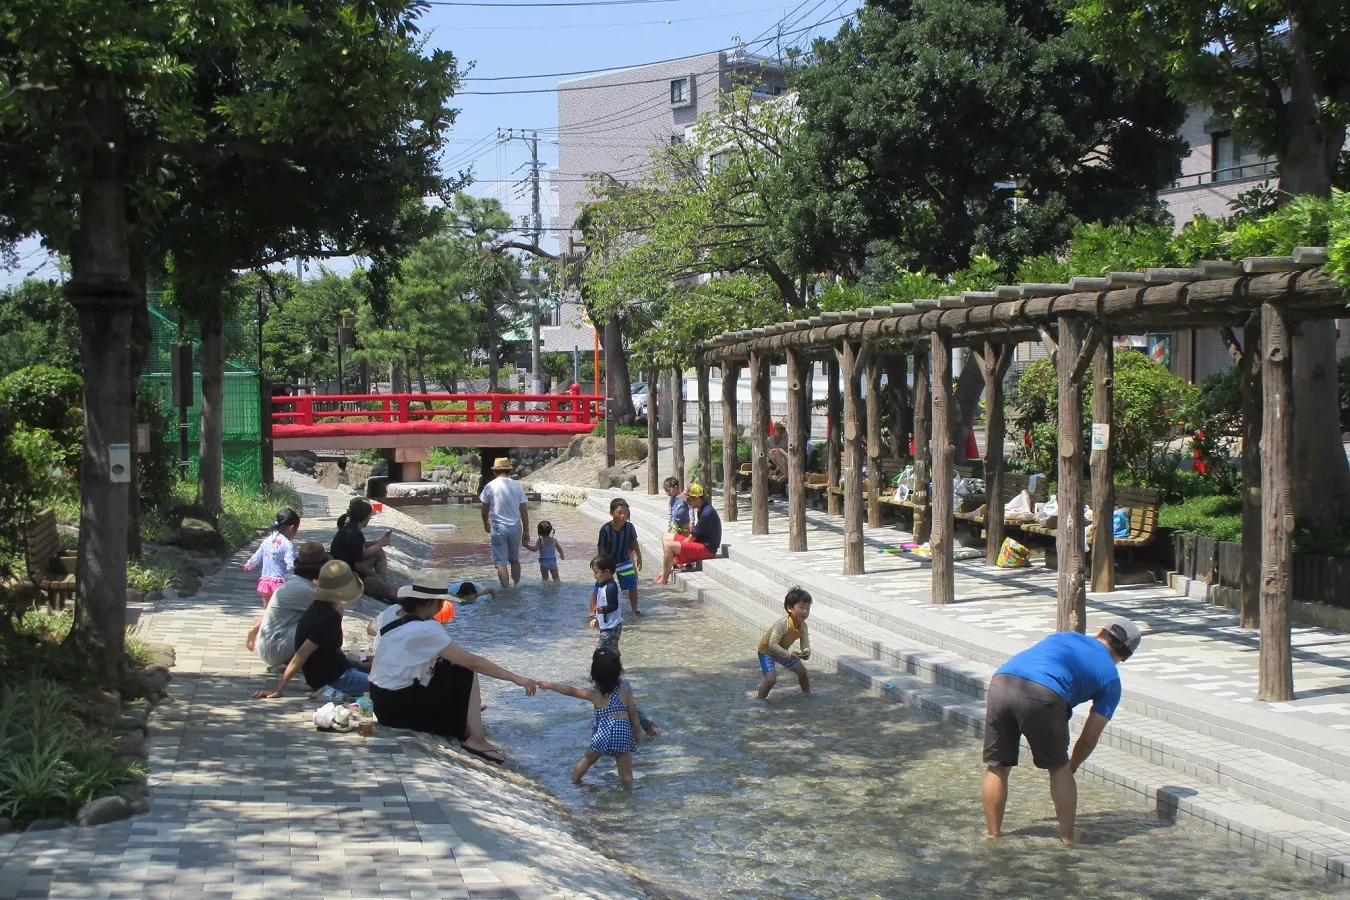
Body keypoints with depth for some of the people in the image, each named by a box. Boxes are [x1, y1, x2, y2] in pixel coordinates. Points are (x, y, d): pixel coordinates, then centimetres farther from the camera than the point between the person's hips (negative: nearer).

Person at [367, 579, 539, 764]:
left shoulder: (391, 613, 1)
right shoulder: (426, 631, -22)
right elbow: (473, 662, -22)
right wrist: (515, 678, -18)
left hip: (380, 702, 9)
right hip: (399, 709, -9)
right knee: (465, 673, -4)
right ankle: (475, 739, -6)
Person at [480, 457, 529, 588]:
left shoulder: (490, 486, -5)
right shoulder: (517, 486, 0)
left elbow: (485, 509, 5)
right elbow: (524, 510, 1)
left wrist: (486, 524, 24)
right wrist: (526, 530, 9)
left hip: (498, 528, -3)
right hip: (515, 527, 3)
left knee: (501, 562, 0)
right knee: (515, 560, 18)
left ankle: (506, 589, -5)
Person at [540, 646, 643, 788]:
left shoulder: (595, 695, 2)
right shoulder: (625, 691, 4)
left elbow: (571, 690, 5)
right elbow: (633, 714, 8)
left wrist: (550, 685, 14)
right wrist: (637, 732, 23)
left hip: (603, 733, 0)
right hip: (623, 732, 0)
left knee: (588, 759, 26)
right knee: (626, 775, 5)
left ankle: (574, 781, 37)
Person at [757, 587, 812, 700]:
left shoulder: (803, 626, -15)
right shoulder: (782, 624, -38)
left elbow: (805, 642, -10)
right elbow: (772, 645, -39)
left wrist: (806, 651, -34)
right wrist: (789, 654, -46)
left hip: (782, 651, 8)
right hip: (766, 651, -8)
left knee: (802, 671, 13)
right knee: (771, 679, -25)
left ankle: (807, 693, 39)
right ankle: (760, 700, -3)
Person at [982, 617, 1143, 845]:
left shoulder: (1066, 636, 34)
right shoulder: (1111, 680, 23)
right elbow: (1090, 736, 22)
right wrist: (1072, 766, 38)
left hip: (1001, 683, 3)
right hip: (1043, 696, -3)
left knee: (997, 768, 19)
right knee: (1059, 769, 20)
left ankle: (992, 836, 26)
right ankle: (1068, 838, 27)